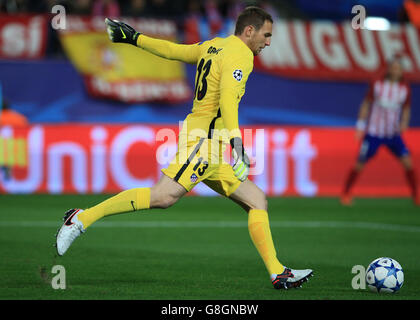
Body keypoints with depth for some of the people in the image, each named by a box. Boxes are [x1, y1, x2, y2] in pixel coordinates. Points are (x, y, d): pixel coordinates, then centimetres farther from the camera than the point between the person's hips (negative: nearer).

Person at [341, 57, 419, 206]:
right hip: (374, 132, -2)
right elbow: (366, 104, 3)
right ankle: (346, 193, 17)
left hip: (393, 134, 2)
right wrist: (361, 125, -1)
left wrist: (404, 123, -8)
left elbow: (406, 109, 11)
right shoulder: (377, 85, -5)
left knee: (407, 162, -11)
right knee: (360, 164, -1)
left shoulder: (405, 89, 0)